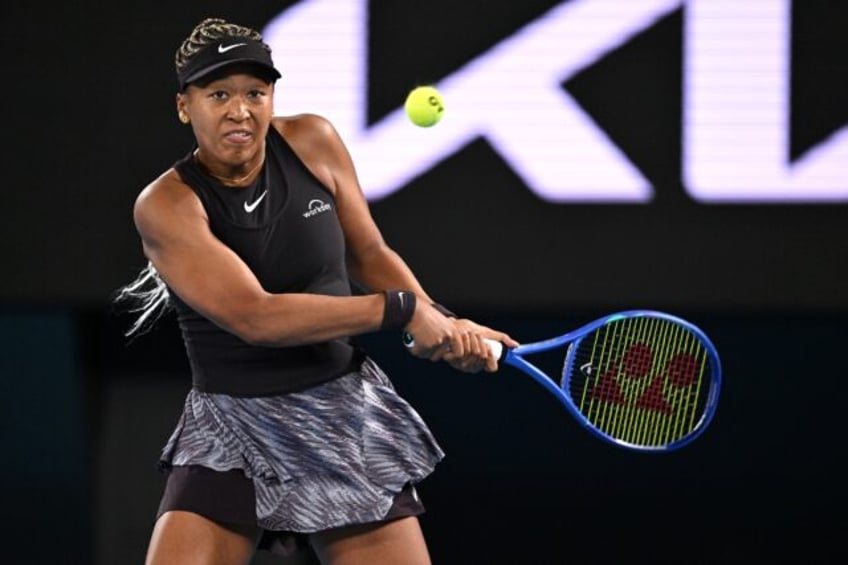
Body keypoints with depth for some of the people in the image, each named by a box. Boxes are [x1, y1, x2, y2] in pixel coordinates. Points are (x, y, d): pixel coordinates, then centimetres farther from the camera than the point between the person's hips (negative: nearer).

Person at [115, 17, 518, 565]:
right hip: (232, 429, -3)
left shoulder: (313, 142, -2)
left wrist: (443, 322, -6)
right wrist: (401, 310, -23)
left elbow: (370, 253, 12)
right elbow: (254, 317, -23)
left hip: (348, 412, 3)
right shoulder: (165, 205, -14)